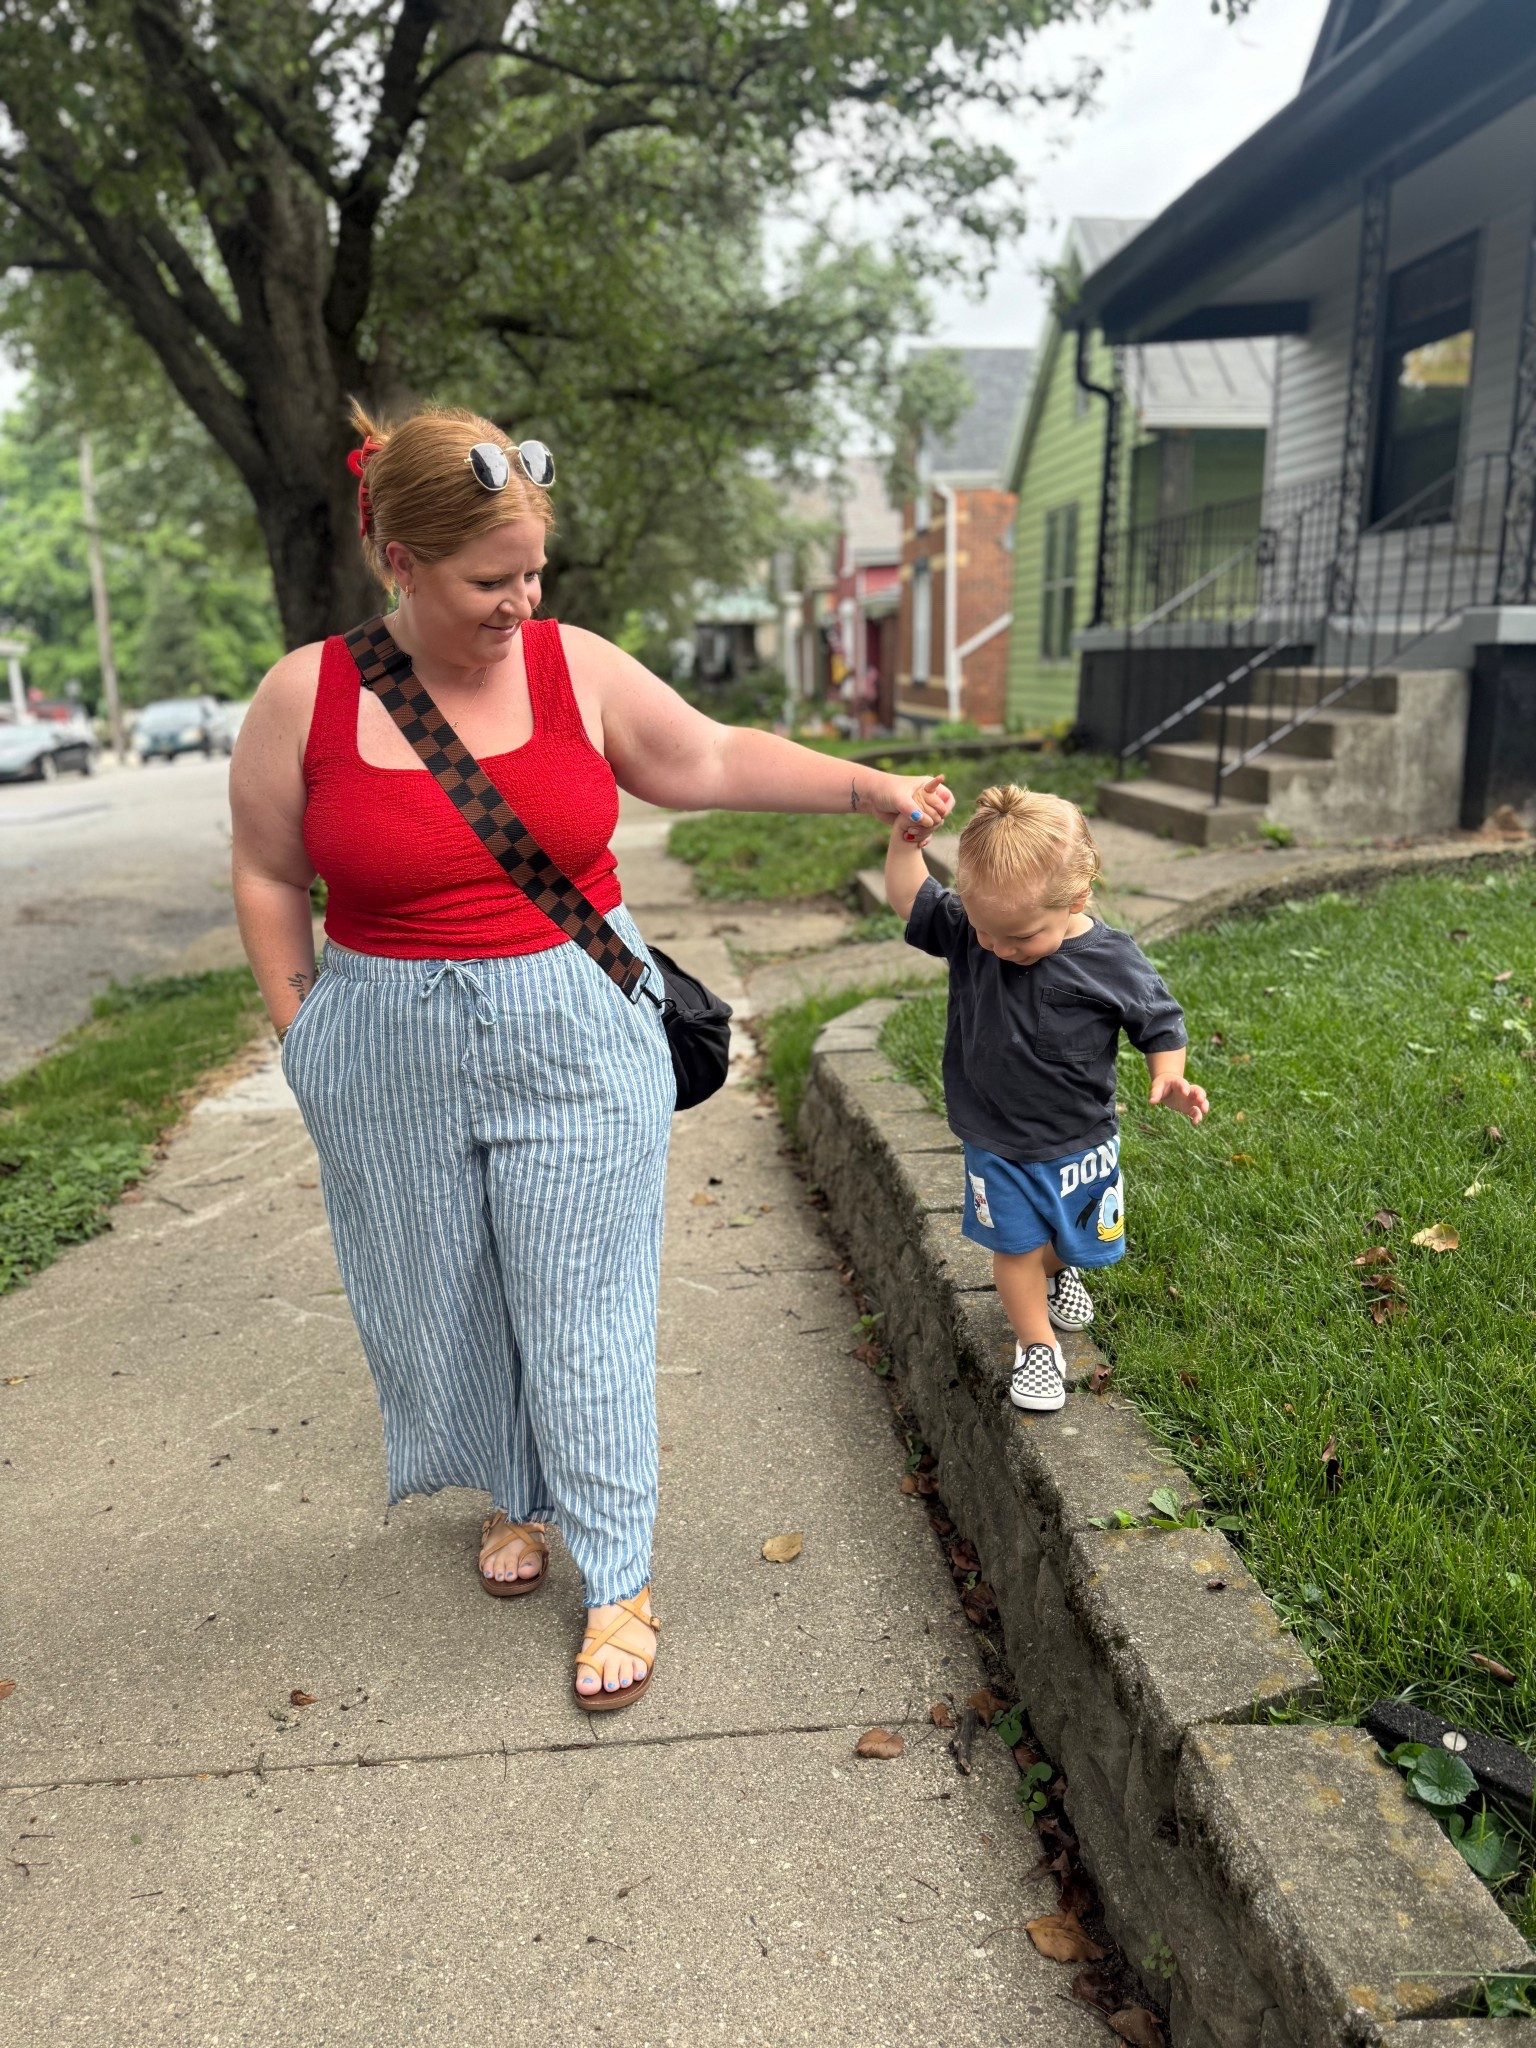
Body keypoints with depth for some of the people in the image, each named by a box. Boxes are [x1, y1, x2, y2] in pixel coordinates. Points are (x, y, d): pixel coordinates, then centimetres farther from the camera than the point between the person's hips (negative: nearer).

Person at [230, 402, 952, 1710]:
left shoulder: (577, 667, -5)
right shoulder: (306, 695, -7)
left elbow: (713, 761, 6)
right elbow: (269, 876, 3)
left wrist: (871, 787, 5)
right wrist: (299, 1033, 3)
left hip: (577, 1038, -1)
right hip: (392, 1060, 1)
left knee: (583, 1315, 4)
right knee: (445, 1303, 16)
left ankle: (618, 1579, 21)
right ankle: (515, 1495, 44)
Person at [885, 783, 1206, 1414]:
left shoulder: (1112, 960, -21)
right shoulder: (967, 933, -13)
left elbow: (1160, 1023, -8)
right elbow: (908, 899, -1)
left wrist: (1169, 1081, -24)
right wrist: (906, 839, -16)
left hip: (1078, 1143, 0)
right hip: (996, 1143, 1)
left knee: (1078, 1238, 21)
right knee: (1015, 1245, 6)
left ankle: (1058, 1271, 57)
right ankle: (1037, 1343, 29)